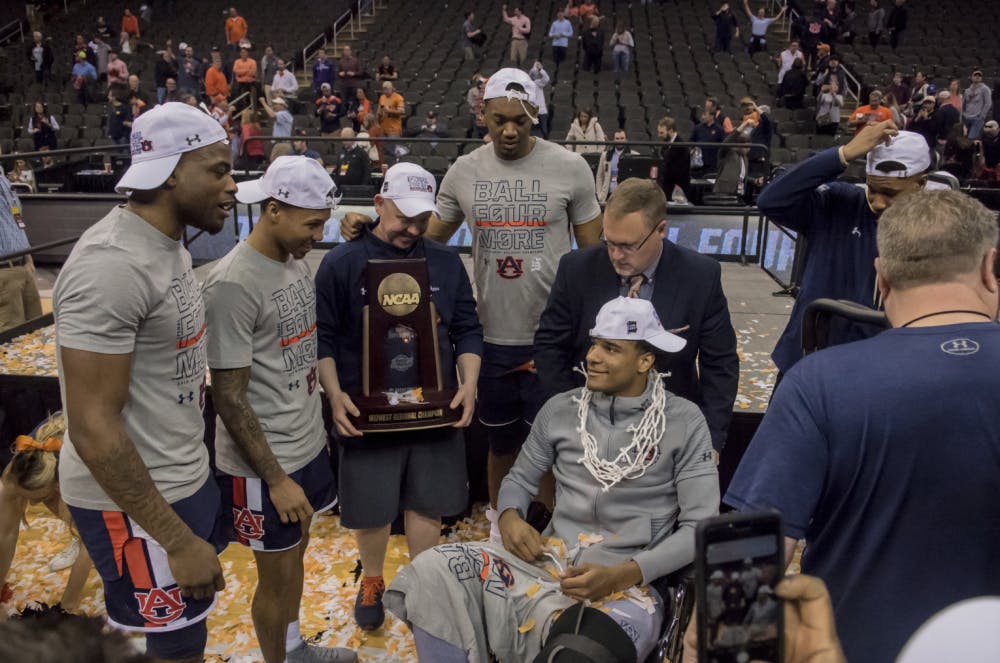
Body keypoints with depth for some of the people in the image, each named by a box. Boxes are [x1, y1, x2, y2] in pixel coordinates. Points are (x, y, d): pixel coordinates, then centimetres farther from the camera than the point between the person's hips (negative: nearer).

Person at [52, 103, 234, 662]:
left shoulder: (170, 244, 5)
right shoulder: (111, 266, -25)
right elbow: (92, 427, -25)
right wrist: (179, 541, -22)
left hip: (184, 476, 9)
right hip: (132, 499, -9)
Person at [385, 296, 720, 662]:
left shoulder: (684, 422, -2)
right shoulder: (560, 409, 7)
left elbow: (700, 527, -6)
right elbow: (520, 479, 17)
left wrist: (621, 575, -18)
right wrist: (510, 517, -7)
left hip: (629, 584, -4)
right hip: (548, 560, 4)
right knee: (432, 573, -20)